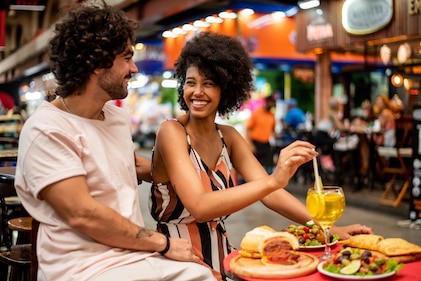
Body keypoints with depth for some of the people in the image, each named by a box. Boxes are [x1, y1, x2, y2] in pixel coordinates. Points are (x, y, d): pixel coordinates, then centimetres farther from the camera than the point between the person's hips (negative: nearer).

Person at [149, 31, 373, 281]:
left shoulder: (229, 137, 4)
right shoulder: (171, 132, -13)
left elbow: (268, 193, -4)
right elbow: (199, 207, -26)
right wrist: (273, 180, -35)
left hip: (221, 258, 6)